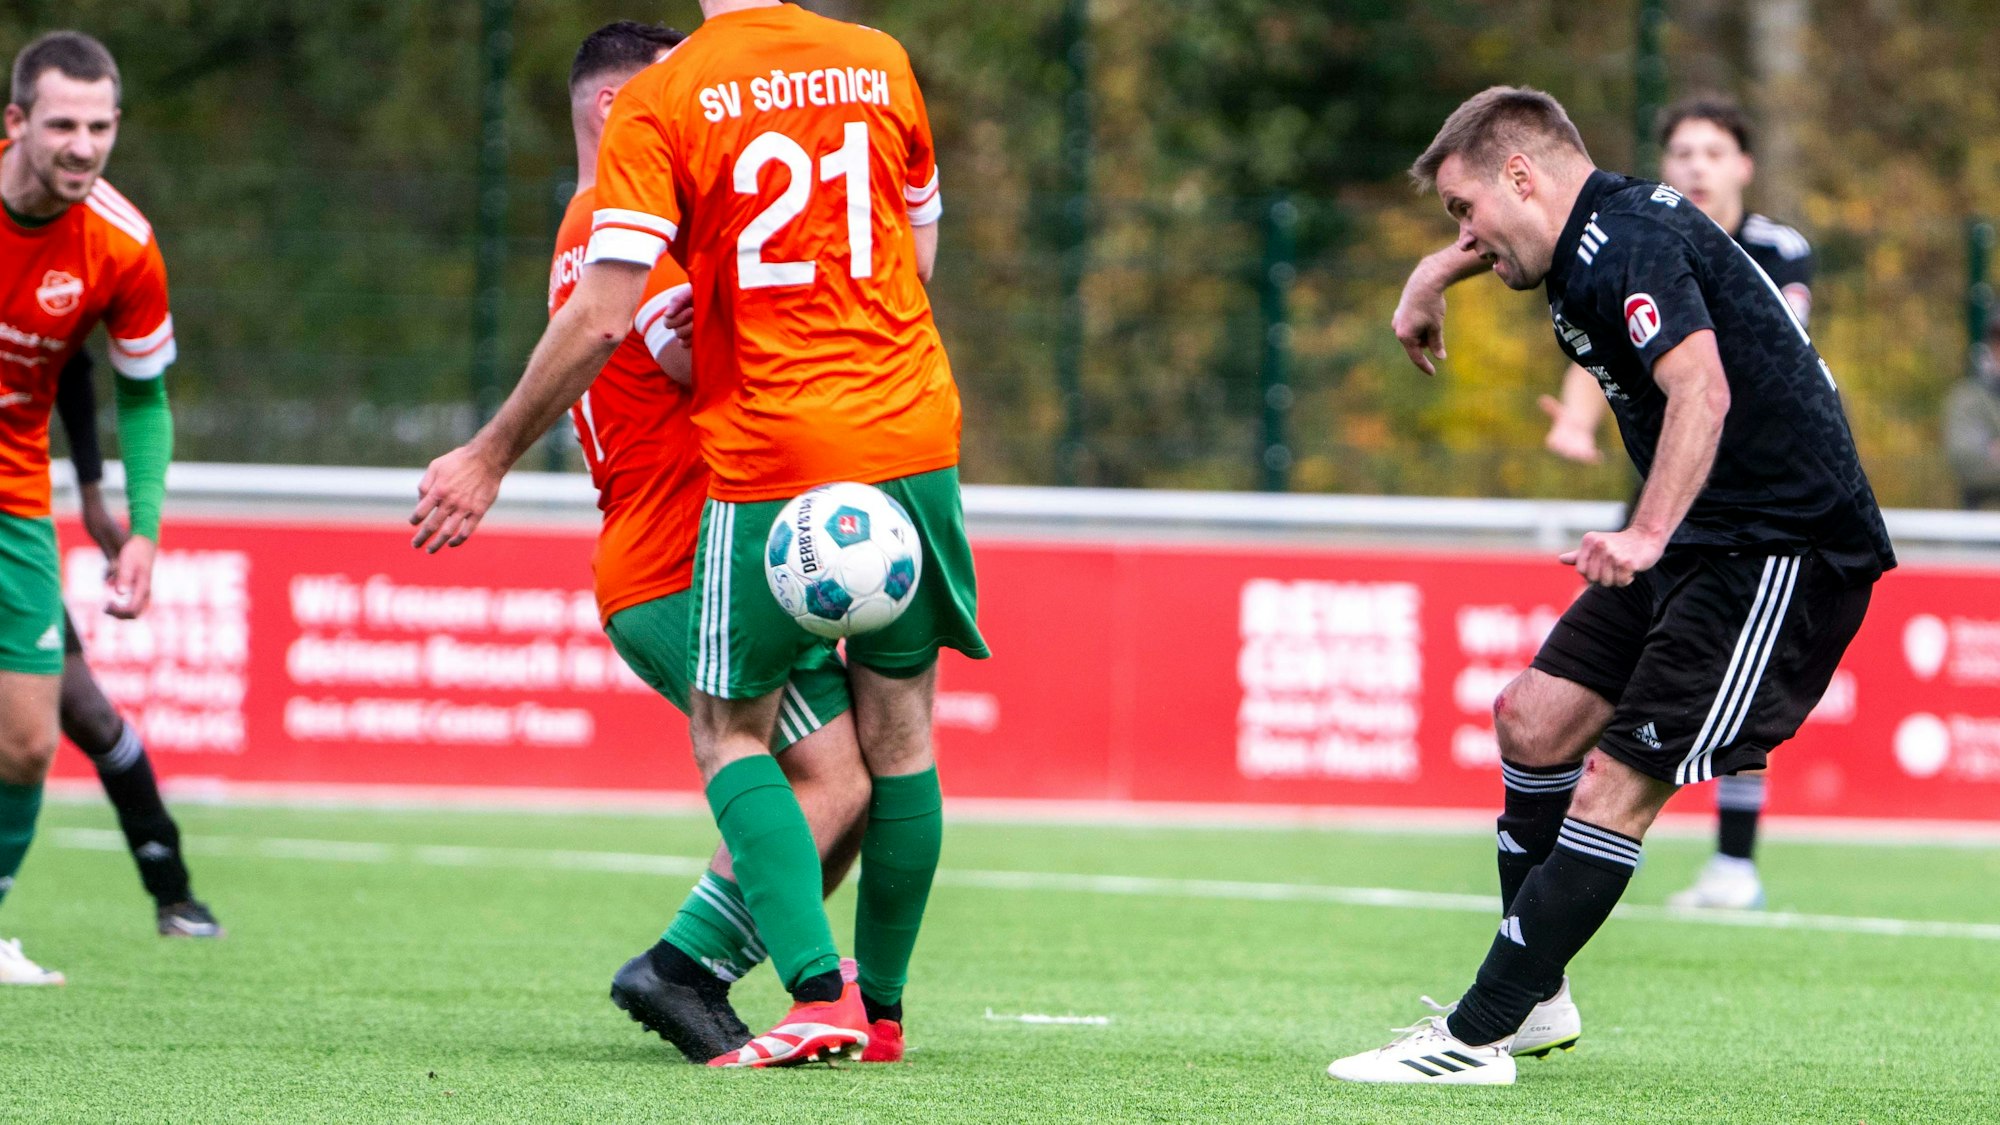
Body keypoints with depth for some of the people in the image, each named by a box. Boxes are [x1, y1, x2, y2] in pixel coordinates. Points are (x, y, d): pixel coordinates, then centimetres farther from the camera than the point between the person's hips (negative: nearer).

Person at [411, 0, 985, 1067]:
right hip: (911, 440, 4)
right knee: (897, 734, 13)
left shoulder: (658, 104, -7)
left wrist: (491, 456, -3)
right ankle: (880, 1006, 22)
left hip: (765, 457, -4)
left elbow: (600, 318, -13)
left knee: (731, 734, 9)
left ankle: (818, 992, -7)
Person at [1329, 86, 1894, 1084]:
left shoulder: (1628, 245, -19)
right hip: (1703, 541, 11)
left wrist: (1647, 534, -47)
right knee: (1536, 718, 11)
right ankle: (1535, 999, 21)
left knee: (1618, 782, -14)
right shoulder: (1599, 229, 13)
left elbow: (1701, 389, -37)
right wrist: (1432, 278, 33)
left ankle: (1476, 1039, -14)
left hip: (1784, 547, -11)